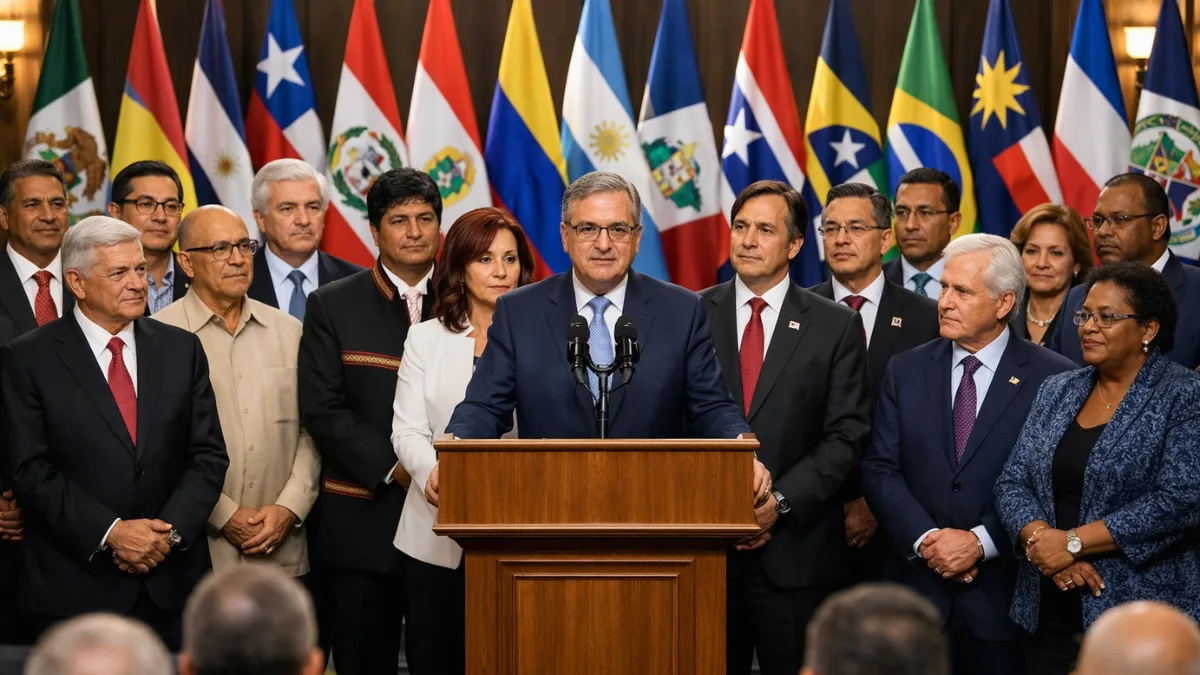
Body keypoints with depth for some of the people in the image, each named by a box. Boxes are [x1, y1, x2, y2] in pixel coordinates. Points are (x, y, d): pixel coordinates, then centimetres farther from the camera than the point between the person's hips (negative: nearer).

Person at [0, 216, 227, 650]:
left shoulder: (181, 349, 8)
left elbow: (209, 455, 6)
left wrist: (170, 531, -9)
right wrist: (111, 532, -16)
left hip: (173, 584, 3)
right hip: (75, 588, -3)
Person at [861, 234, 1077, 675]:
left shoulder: (1052, 379, -4)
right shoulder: (906, 371, 8)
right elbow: (879, 470, 4)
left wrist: (980, 541, -15)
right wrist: (926, 539, -10)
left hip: (1004, 594, -3)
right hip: (918, 585, 3)